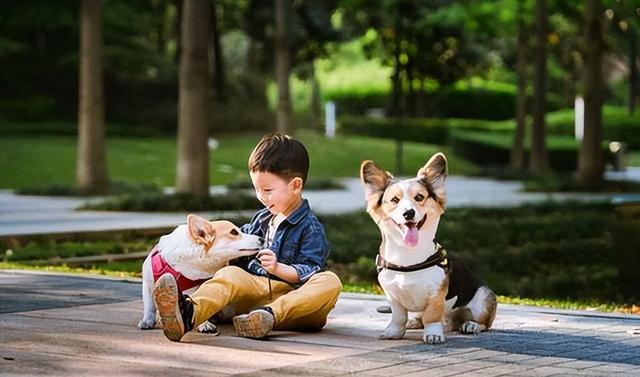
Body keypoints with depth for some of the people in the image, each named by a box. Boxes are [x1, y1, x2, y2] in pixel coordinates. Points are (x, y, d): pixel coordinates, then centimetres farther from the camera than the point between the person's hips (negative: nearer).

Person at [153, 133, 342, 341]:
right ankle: (189, 313, -56)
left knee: (330, 282, -33)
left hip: (296, 297, -4)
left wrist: (278, 268, -22)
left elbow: (309, 272, -9)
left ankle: (271, 314, -53)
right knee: (230, 273, -24)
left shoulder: (311, 227, 0)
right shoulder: (262, 219, 21)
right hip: (257, 289, 4)